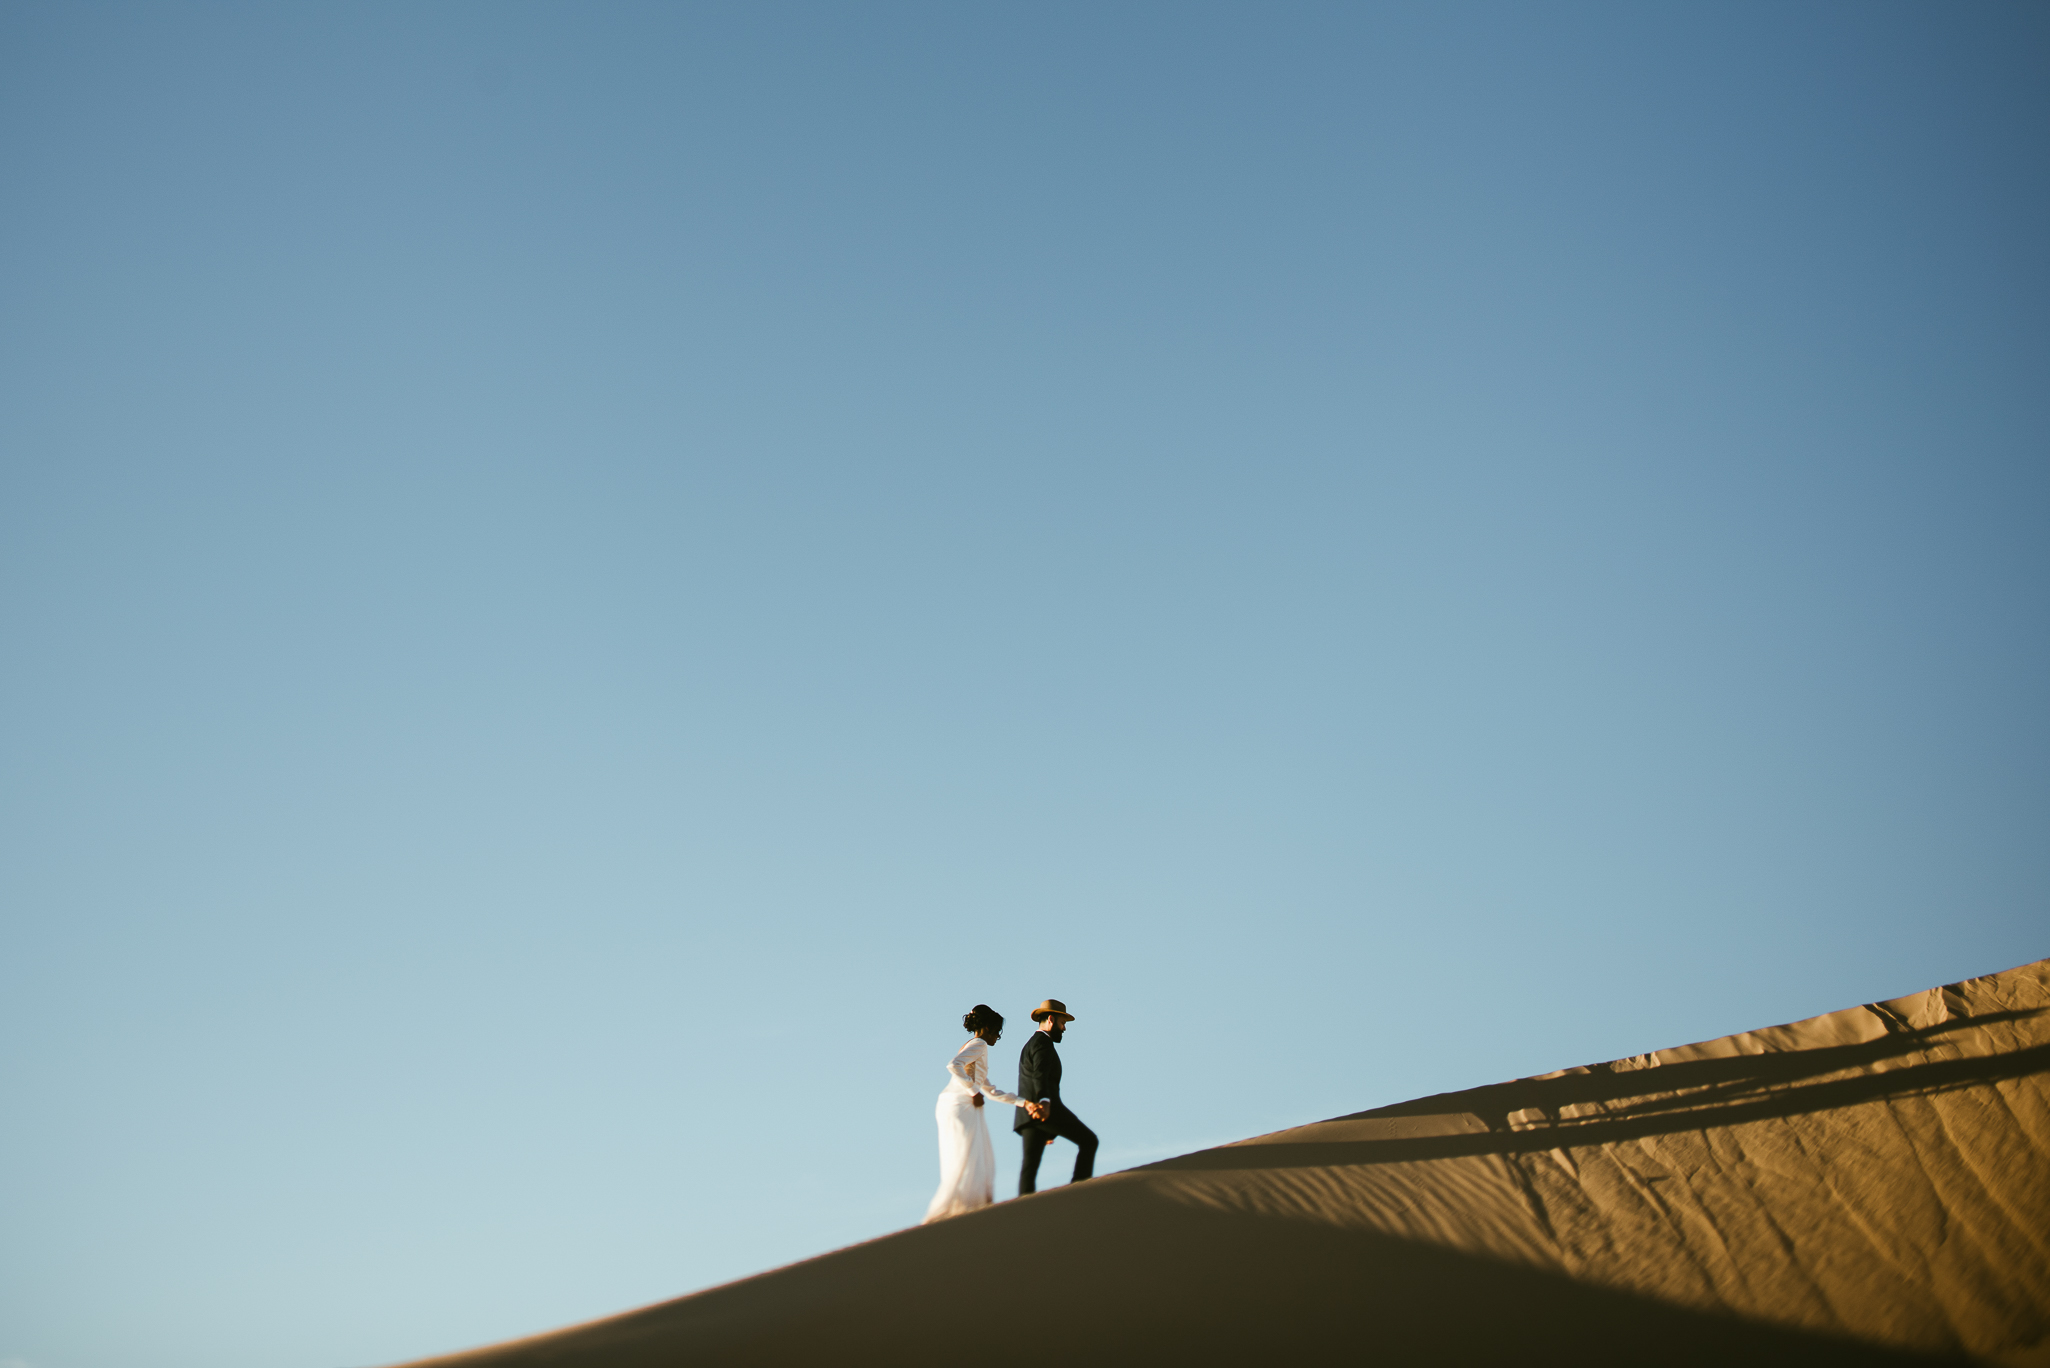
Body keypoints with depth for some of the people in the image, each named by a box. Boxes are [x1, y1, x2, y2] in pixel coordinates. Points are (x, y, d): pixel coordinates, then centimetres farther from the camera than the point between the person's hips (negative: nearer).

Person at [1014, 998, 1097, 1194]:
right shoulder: (1043, 1043, -2)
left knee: (1030, 1166, -2)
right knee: (1088, 1141, 0)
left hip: (1029, 1113, 9)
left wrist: (1047, 1130, 37)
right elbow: (1040, 1075, -22)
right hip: (1046, 1110, -9)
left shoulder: (1030, 1046, 29)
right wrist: (1045, 1102, -40)